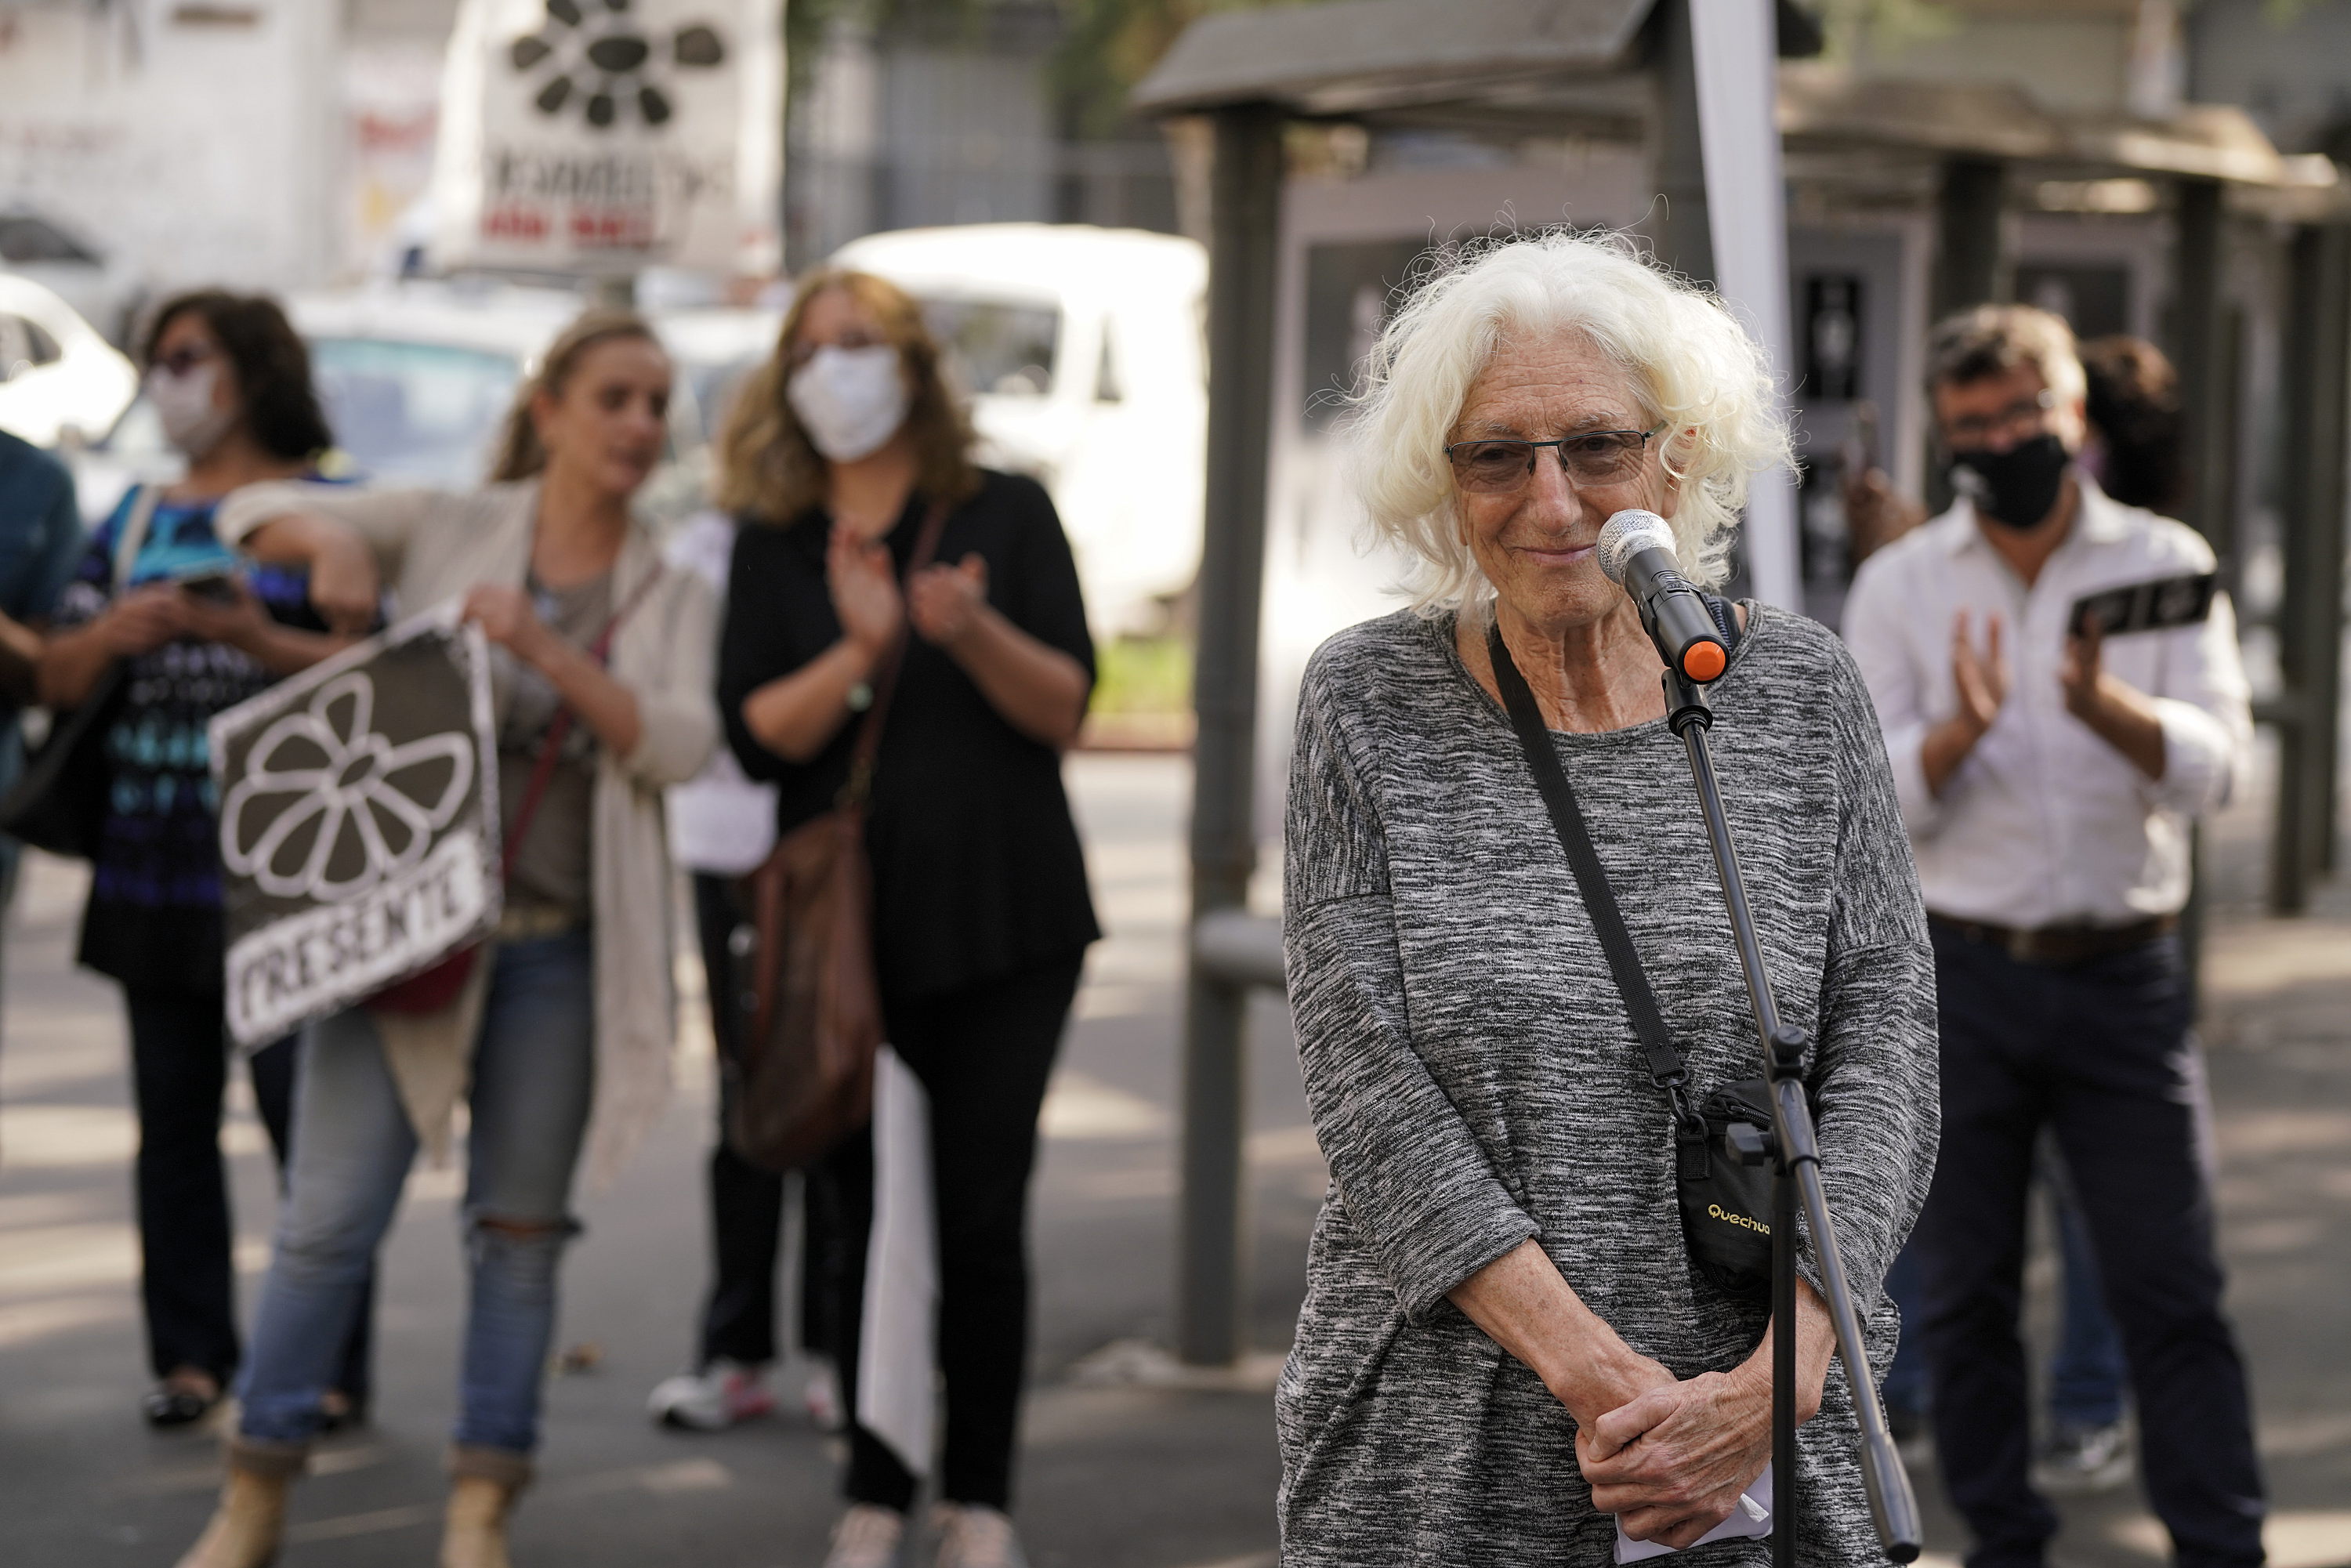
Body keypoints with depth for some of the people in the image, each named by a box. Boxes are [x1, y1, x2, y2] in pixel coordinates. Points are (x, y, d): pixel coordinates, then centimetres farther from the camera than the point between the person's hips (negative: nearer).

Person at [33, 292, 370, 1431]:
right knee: (173, 1115, 8)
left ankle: (332, 1365, -2)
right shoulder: (139, 516, 16)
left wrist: (256, 639, -22)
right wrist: (118, 631, -9)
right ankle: (190, 1352, 15)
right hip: (150, 859, 6)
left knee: (303, 1109, -6)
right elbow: (57, 677, 11)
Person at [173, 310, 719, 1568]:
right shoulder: (449, 530, 3)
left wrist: (542, 647, -18)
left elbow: (678, 746, -7)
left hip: (563, 946, 2)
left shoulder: (670, 597, 8)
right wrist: (327, 536, -21)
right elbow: (254, 515, 2)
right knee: (331, 1216, -4)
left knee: (519, 1230, 6)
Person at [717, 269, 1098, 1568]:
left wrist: (977, 633, -21)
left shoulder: (1004, 514, 4)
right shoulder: (773, 545, 7)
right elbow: (754, 732, -4)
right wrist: (861, 651, -20)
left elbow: (1066, 710, -3)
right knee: (861, 1219, 3)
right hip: (845, 924, 1)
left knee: (984, 1216, -2)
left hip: (1002, 922, -1)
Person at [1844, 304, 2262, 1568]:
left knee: (2172, 1292, -1)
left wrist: (2104, 705, -28)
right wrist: (1958, 730, -25)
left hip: (2122, 976, -1)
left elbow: (2214, 766, -8)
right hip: (1961, 977, 1)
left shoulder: (2164, 564, 2)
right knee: (1966, 1295, 5)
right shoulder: (1899, 586, 3)